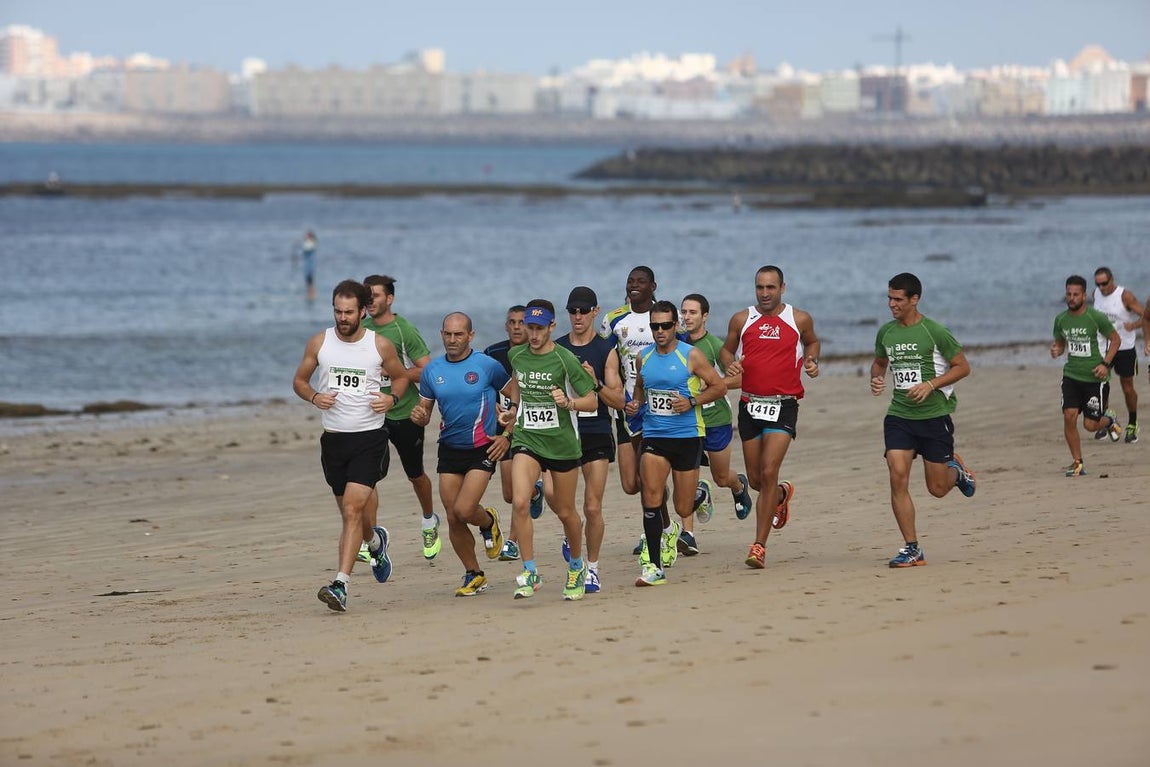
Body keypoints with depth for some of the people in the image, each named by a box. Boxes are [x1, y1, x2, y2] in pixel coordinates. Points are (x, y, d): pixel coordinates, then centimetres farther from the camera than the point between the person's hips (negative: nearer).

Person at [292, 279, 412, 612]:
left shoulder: (381, 345, -2)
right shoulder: (319, 343, 2)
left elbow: (400, 377, 14)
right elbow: (299, 380, 13)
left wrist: (392, 398, -7)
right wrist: (314, 397, -8)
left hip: (370, 437, -3)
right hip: (334, 438, 3)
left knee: (353, 508, -17)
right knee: (351, 512, 14)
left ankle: (340, 585, -22)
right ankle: (375, 541, 50)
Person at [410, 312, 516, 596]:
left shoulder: (487, 365, -8)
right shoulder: (432, 370, 3)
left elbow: (515, 395, 2)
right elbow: (424, 411, 11)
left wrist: (508, 436, -4)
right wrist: (418, 415, -14)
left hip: (482, 448, -4)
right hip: (449, 450, 4)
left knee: (464, 510, -18)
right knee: (452, 519, 2)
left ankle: (489, 521, 19)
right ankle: (474, 575, 20)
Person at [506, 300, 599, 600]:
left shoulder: (565, 359, -10)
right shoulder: (515, 356, 3)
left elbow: (592, 402, -7)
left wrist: (568, 402, -25)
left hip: (562, 443, -2)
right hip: (526, 439, 2)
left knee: (565, 512, 10)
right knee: (519, 502, -19)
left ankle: (577, 566, 36)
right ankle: (529, 572, -13)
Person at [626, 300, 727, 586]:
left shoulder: (691, 356, -6)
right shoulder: (643, 357, 7)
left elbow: (719, 386, -1)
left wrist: (692, 402, -15)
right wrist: (635, 404, 4)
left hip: (687, 436, -3)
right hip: (653, 436, 3)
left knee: (683, 509, 3)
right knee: (651, 497, -15)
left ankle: (700, 496, 43)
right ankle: (653, 568, -11)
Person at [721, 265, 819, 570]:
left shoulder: (799, 320, 2)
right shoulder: (741, 320, 4)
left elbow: (812, 341, 21)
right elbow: (726, 350, 16)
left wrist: (811, 360, 0)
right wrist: (730, 364, -7)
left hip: (783, 405, -3)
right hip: (750, 404, 3)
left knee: (769, 472, -16)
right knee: (756, 479, 10)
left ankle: (759, 545, -13)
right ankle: (782, 494, 48)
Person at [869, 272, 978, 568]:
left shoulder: (935, 332, -9)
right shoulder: (886, 332, 5)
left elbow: (962, 367, -4)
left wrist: (930, 385, -16)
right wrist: (876, 378, 1)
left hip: (934, 414, -3)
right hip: (899, 415, 3)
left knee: (937, 488, 4)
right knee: (898, 477, -14)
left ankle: (955, 470, 42)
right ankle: (911, 549, -8)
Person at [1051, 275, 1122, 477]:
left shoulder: (1097, 318, -12)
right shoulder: (1061, 320, 2)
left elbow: (1116, 339, -2)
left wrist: (1105, 364, -14)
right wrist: (1056, 350, -8)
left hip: (1095, 377, -3)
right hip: (1071, 375, 3)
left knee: (1090, 425, -3)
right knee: (1069, 416, -13)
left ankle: (1109, 420, 34)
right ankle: (1077, 462, 1)